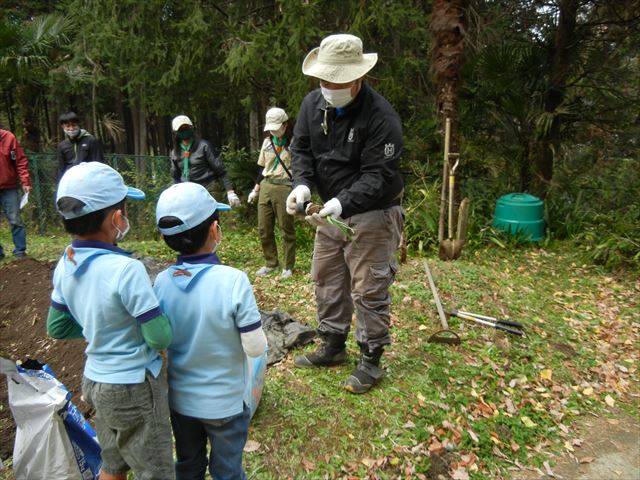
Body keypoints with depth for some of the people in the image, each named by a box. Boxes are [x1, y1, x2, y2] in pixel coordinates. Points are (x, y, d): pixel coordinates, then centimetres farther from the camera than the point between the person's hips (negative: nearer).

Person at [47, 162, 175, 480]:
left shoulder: (65, 265, -6)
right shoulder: (126, 269, -29)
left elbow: (56, 328, 7)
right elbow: (161, 337, -22)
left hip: (95, 380, 7)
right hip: (133, 389, -7)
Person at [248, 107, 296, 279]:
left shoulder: (293, 143, -4)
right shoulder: (267, 142, 14)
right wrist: (255, 190, 17)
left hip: (284, 188, -6)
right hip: (266, 187, 6)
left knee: (286, 229, 1)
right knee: (264, 229, 7)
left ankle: (288, 267, 13)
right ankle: (271, 263, 22)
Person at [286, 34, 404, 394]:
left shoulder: (381, 117, -22)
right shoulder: (313, 103, -1)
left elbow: (377, 176, -24)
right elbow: (301, 148, 3)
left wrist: (342, 204, -38)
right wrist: (303, 184, -17)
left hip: (371, 214, -7)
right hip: (331, 210, 7)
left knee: (369, 290, 0)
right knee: (327, 280, 16)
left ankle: (371, 360, 18)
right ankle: (333, 346, 35)